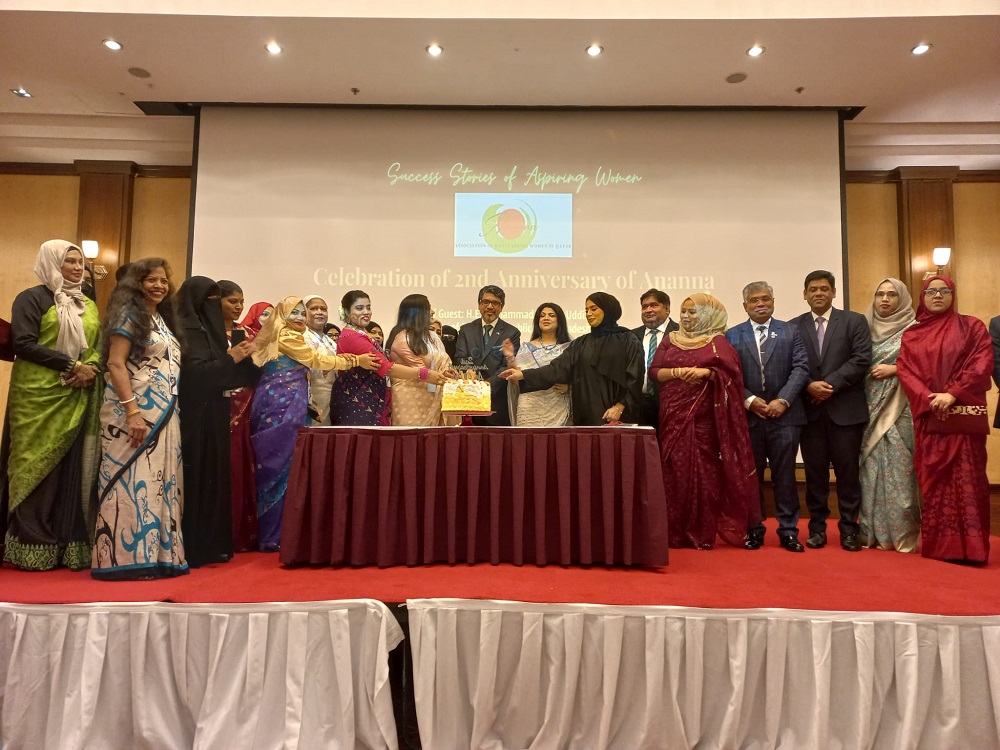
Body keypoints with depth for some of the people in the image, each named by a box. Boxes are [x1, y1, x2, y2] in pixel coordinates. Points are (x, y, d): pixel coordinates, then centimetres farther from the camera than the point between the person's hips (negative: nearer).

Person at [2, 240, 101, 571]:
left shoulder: (89, 305, 18)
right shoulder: (32, 298, 0)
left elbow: (100, 346, 15)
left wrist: (92, 367, -7)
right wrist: (71, 364, -16)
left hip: (78, 399, 5)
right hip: (39, 396, -5)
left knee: (75, 469, 2)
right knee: (37, 467, -3)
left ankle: (72, 546, 6)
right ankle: (32, 548, 4)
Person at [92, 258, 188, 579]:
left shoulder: (162, 318, 18)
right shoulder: (129, 314, -5)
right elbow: (115, 363, -15)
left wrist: (170, 415, 14)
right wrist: (133, 412, -22)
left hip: (164, 415, 8)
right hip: (134, 412, -8)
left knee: (159, 481, 8)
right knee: (133, 480, -7)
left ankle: (157, 554, 15)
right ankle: (125, 558, -2)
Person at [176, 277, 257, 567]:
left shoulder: (209, 328, 16)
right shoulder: (183, 330, -8)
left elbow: (223, 373, 18)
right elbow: (192, 372, -18)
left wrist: (241, 355, 4)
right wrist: (230, 358, -13)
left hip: (214, 415, 8)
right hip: (193, 415, -8)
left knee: (214, 475, 8)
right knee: (195, 477, -6)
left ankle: (210, 544, 15)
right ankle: (191, 547, 0)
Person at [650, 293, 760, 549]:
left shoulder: (718, 342, 4)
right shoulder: (670, 341, 14)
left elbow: (732, 375, -2)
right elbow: (654, 371, 7)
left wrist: (706, 372, -17)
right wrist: (678, 372, -9)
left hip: (704, 416, -3)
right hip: (673, 416, 3)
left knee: (704, 471, -3)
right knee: (674, 471, 1)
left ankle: (703, 534, 4)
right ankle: (675, 533, 7)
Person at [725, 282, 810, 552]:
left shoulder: (791, 331, 9)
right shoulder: (732, 335, 8)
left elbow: (800, 368, 0)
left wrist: (782, 400, -11)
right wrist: (749, 400, -11)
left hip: (784, 414, 0)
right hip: (748, 415, 0)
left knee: (785, 475, 4)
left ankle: (788, 531, 13)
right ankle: (754, 530, 16)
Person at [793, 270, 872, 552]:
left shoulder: (855, 321, 6)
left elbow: (862, 359, -5)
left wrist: (831, 384, -13)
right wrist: (809, 386, -14)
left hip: (846, 408, -1)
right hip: (810, 409, 1)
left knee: (847, 470, 4)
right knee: (815, 471, 6)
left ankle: (849, 528, 14)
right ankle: (817, 526, 15)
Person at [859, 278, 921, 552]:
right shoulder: (867, 328, 12)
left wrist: (894, 369, -12)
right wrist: (867, 373, -3)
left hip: (900, 409, -4)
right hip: (871, 409, 4)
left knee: (899, 468, -3)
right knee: (871, 468, 4)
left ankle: (903, 533, 7)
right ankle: (873, 531, 11)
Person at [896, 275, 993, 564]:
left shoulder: (972, 326, 7)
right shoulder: (911, 334, 13)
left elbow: (982, 365, -4)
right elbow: (904, 370, 3)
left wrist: (952, 394, -16)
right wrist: (928, 399, -13)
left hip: (964, 415, -2)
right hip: (927, 417, 2)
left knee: (966, 479, -3)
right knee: (932, 480, 3)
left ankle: (969, 546, 3)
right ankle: (936, 544, 10)